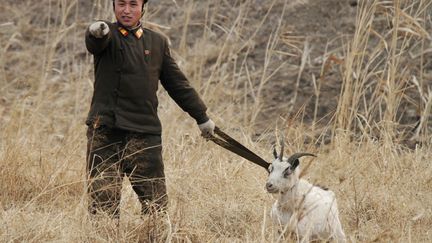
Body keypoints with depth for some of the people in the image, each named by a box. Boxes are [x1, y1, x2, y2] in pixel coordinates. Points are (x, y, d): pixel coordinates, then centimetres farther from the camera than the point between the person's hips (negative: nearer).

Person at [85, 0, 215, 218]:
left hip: (145, 134, 3)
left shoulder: (158, 42, 14)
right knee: (102, 202, -5)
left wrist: (202, 117, 23)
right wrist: (96, 33, -48)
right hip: (105, 132, -3)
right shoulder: (107, 35, 3)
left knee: (155, 202, -1)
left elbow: (177, 83, 21)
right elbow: (94, 43, -23)